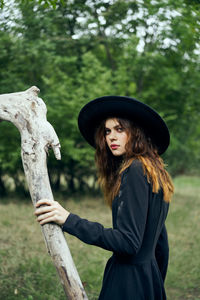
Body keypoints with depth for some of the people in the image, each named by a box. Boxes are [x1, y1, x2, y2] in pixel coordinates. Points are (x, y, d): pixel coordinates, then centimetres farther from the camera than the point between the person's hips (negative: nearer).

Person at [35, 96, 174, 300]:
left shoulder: (134, 170, -18)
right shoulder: (154, 171, 10)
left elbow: (129, 241, -25)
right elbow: (160, 241, 16)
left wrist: (69, 220, -27)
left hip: (130, 282, -9)